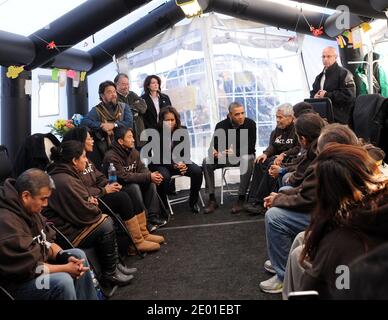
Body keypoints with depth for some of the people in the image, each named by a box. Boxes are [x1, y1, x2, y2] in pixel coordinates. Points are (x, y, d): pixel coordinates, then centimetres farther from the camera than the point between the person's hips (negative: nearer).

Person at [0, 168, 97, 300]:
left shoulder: (30, 210, 0)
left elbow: (47, 242, 9)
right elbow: (28, 267, -28)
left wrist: (65, 257, -9)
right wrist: (66, 268, -21)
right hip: (15, 283, -10)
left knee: (78, 254, 7)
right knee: (62, 281, -29)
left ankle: (89, 298, 16)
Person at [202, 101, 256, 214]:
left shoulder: (250, 124, -12)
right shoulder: (221, 125, -6)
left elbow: (251, 148, -14)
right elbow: (213, 146, -7)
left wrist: (235, 152, -28)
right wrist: (214, 152, -32)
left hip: (244, 155, -2)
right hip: (225, 157, 3)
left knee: (247, 160, -38)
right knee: (207, 161, -20)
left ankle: (241, 199, -29)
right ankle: (212, 199, -16)